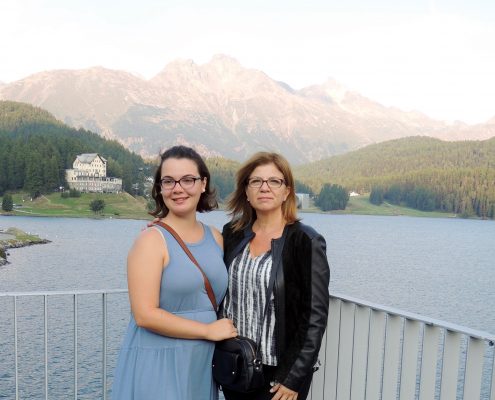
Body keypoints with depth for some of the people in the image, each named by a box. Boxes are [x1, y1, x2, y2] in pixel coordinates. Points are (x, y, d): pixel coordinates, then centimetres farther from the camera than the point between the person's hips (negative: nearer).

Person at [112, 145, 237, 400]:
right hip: (157, 364, -5)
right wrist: (208, 330, -13)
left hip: (202, 362, 6)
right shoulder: (151, 239, -12)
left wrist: (228, 332, 2)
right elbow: (145, 315, -19)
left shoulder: (215, 238, 5)